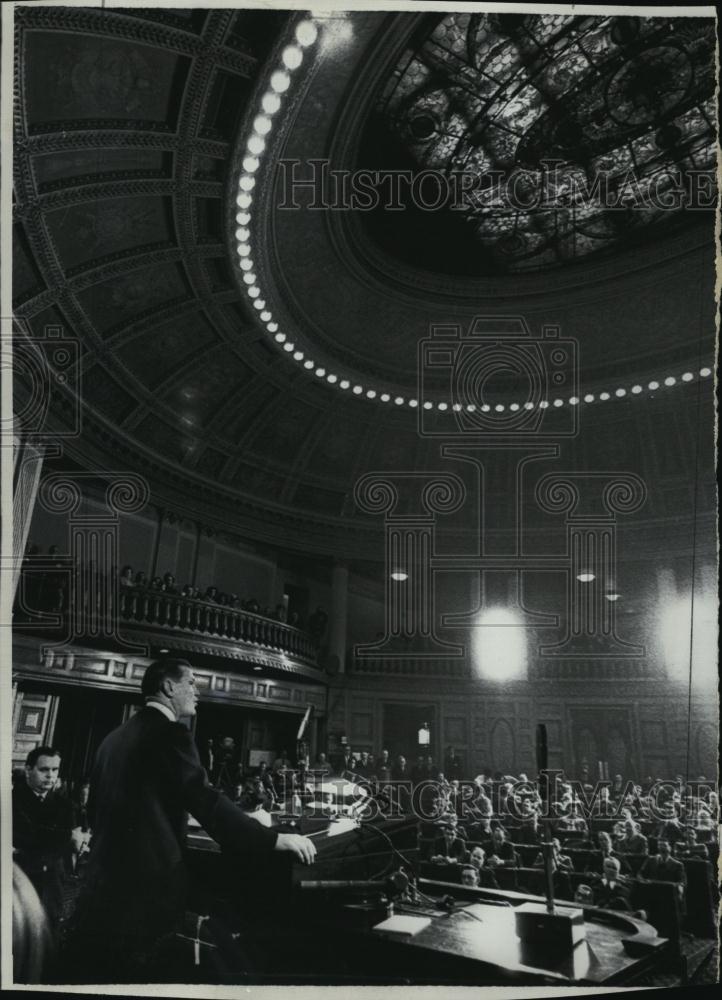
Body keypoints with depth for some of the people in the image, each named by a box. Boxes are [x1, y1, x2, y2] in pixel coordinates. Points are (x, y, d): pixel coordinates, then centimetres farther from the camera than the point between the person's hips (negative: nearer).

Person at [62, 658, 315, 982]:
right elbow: (207, 802, -21)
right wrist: (276, 839, -17)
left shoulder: (114, 737, 12)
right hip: (147, 882, -8)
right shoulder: (169, 733, -13)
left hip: (105, 877, 8)